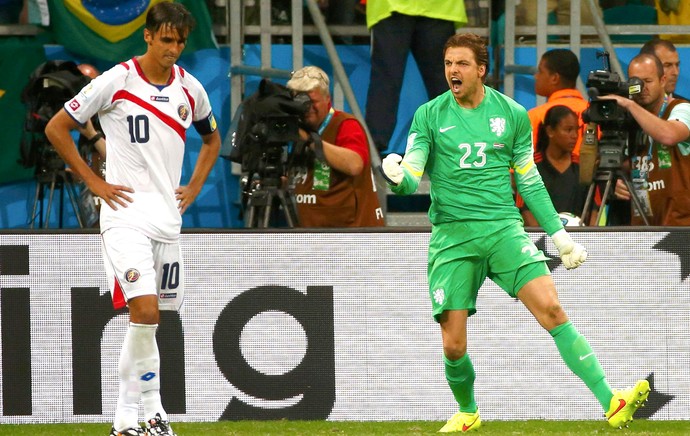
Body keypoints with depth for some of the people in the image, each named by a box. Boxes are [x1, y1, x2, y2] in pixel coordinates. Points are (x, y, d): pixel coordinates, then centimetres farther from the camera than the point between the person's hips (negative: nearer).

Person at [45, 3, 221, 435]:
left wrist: (195, 186, 13)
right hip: (126, 212, -6)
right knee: (145, 310, -20)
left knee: (150, 316, 9)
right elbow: (57, 128, -2)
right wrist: (94, 182, -5)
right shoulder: (117, 81, -7)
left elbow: (212, 139, 28)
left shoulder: (190, 88, 8)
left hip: (168, 217, 6)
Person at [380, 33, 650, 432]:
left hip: (503, 227, 0)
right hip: (452, 234, 0)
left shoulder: (512, 114, 6)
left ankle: (610, 403, -20)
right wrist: (397, 177, -26)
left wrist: (559, 234, 13)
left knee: (551, 308, -17)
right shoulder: (430, 116, 3)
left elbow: (529, 182, 15)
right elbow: (411, 179, -2)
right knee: (454, 345, -5)